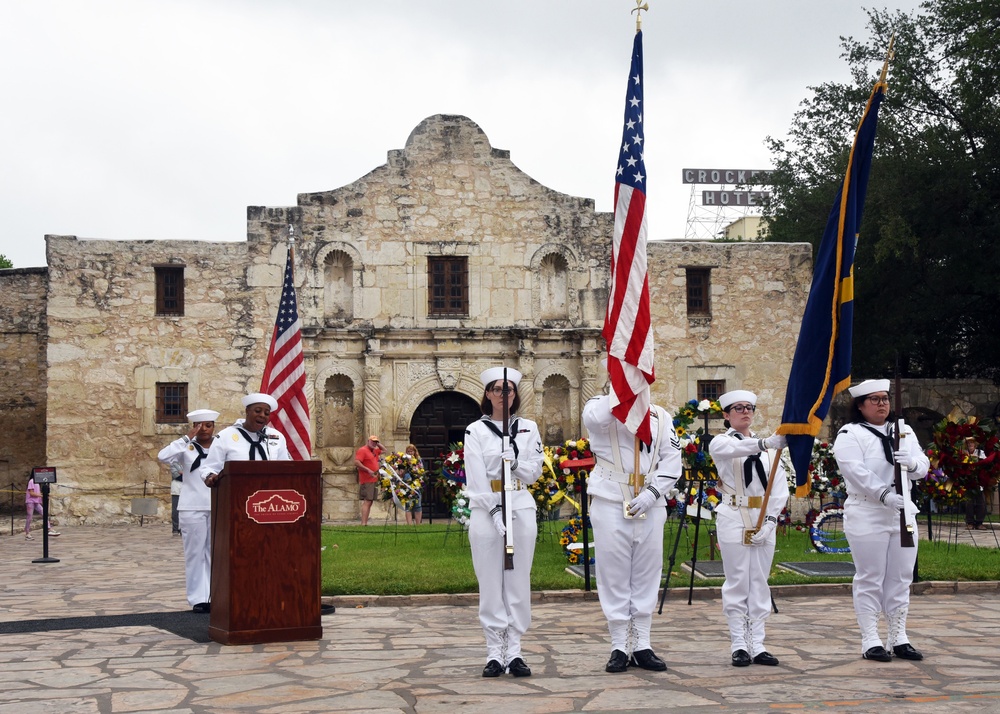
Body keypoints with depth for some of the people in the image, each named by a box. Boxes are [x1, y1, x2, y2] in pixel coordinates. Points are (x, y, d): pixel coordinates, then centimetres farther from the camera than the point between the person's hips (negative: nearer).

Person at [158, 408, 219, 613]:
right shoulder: (186, 447, 1)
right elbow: (163, 456, -15)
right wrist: (187, 438, -13)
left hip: (218, 507, 2)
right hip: (193, 508, -2)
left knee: (215, 552, 7)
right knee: (195, 552, 1)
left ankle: (214, 596, 14)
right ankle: (198, 598, 5)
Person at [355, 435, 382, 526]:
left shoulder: (375, 451, 20)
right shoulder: (362, 450, -7)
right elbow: (356, 462, -18)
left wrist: (379, 444, 18)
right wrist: (368, 470, -23)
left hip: (374, 480, 10)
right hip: (366, 481, -10)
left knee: (370, 502, 9)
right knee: (367, 501, -16)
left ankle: (365, 523, 11)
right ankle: (363, 524, -20)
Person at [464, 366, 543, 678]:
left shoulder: (528, 428, 10)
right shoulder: (476, 430, 3)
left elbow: (535, 473, 7)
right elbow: (475, 479, -5)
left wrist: (515, 462, -13)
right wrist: (496, 511, -15)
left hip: (521, 510, 2)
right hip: (485, 511, -2)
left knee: (518, 582, 2)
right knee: (490, 583, -1)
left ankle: (514, 651, 7)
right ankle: (495, 652, 3)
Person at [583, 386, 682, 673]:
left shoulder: (661, 416, 13)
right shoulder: (601, 407, 3)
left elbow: (672, 462, 6)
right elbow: (595, 417, -24)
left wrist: (652, 493, -8)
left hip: (651, 506, 3)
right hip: (610, 506, -3)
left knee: (647, 575, 6)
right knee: (614, 575, 0)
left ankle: (642, 646, 14)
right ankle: (619, 648, 6)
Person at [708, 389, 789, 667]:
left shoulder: (766, 447, 13)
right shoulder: (720, 443, 1)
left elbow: (781, 486, 6)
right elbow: (735, 449, -25)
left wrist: (771, 519, -8)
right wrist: (765, 443, -43)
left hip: (764, 522, 4)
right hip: (734, 521, -4)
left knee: (760, 584, 5)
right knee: (737, 584, -2)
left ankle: (757, 645, 8)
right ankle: (739, 644, 2)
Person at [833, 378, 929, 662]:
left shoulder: (904, 432, 15)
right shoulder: (850, 435, -3)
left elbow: (923, 467, 6)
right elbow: (856, 472, -17)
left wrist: (912, 463, -18)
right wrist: (884, 494, -28)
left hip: (902, 515, 6)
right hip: (866, 517, -6)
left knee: (901, 579, 9)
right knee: (870, 579, -2)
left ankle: (899, 639, 17)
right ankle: (870, 641, 3)